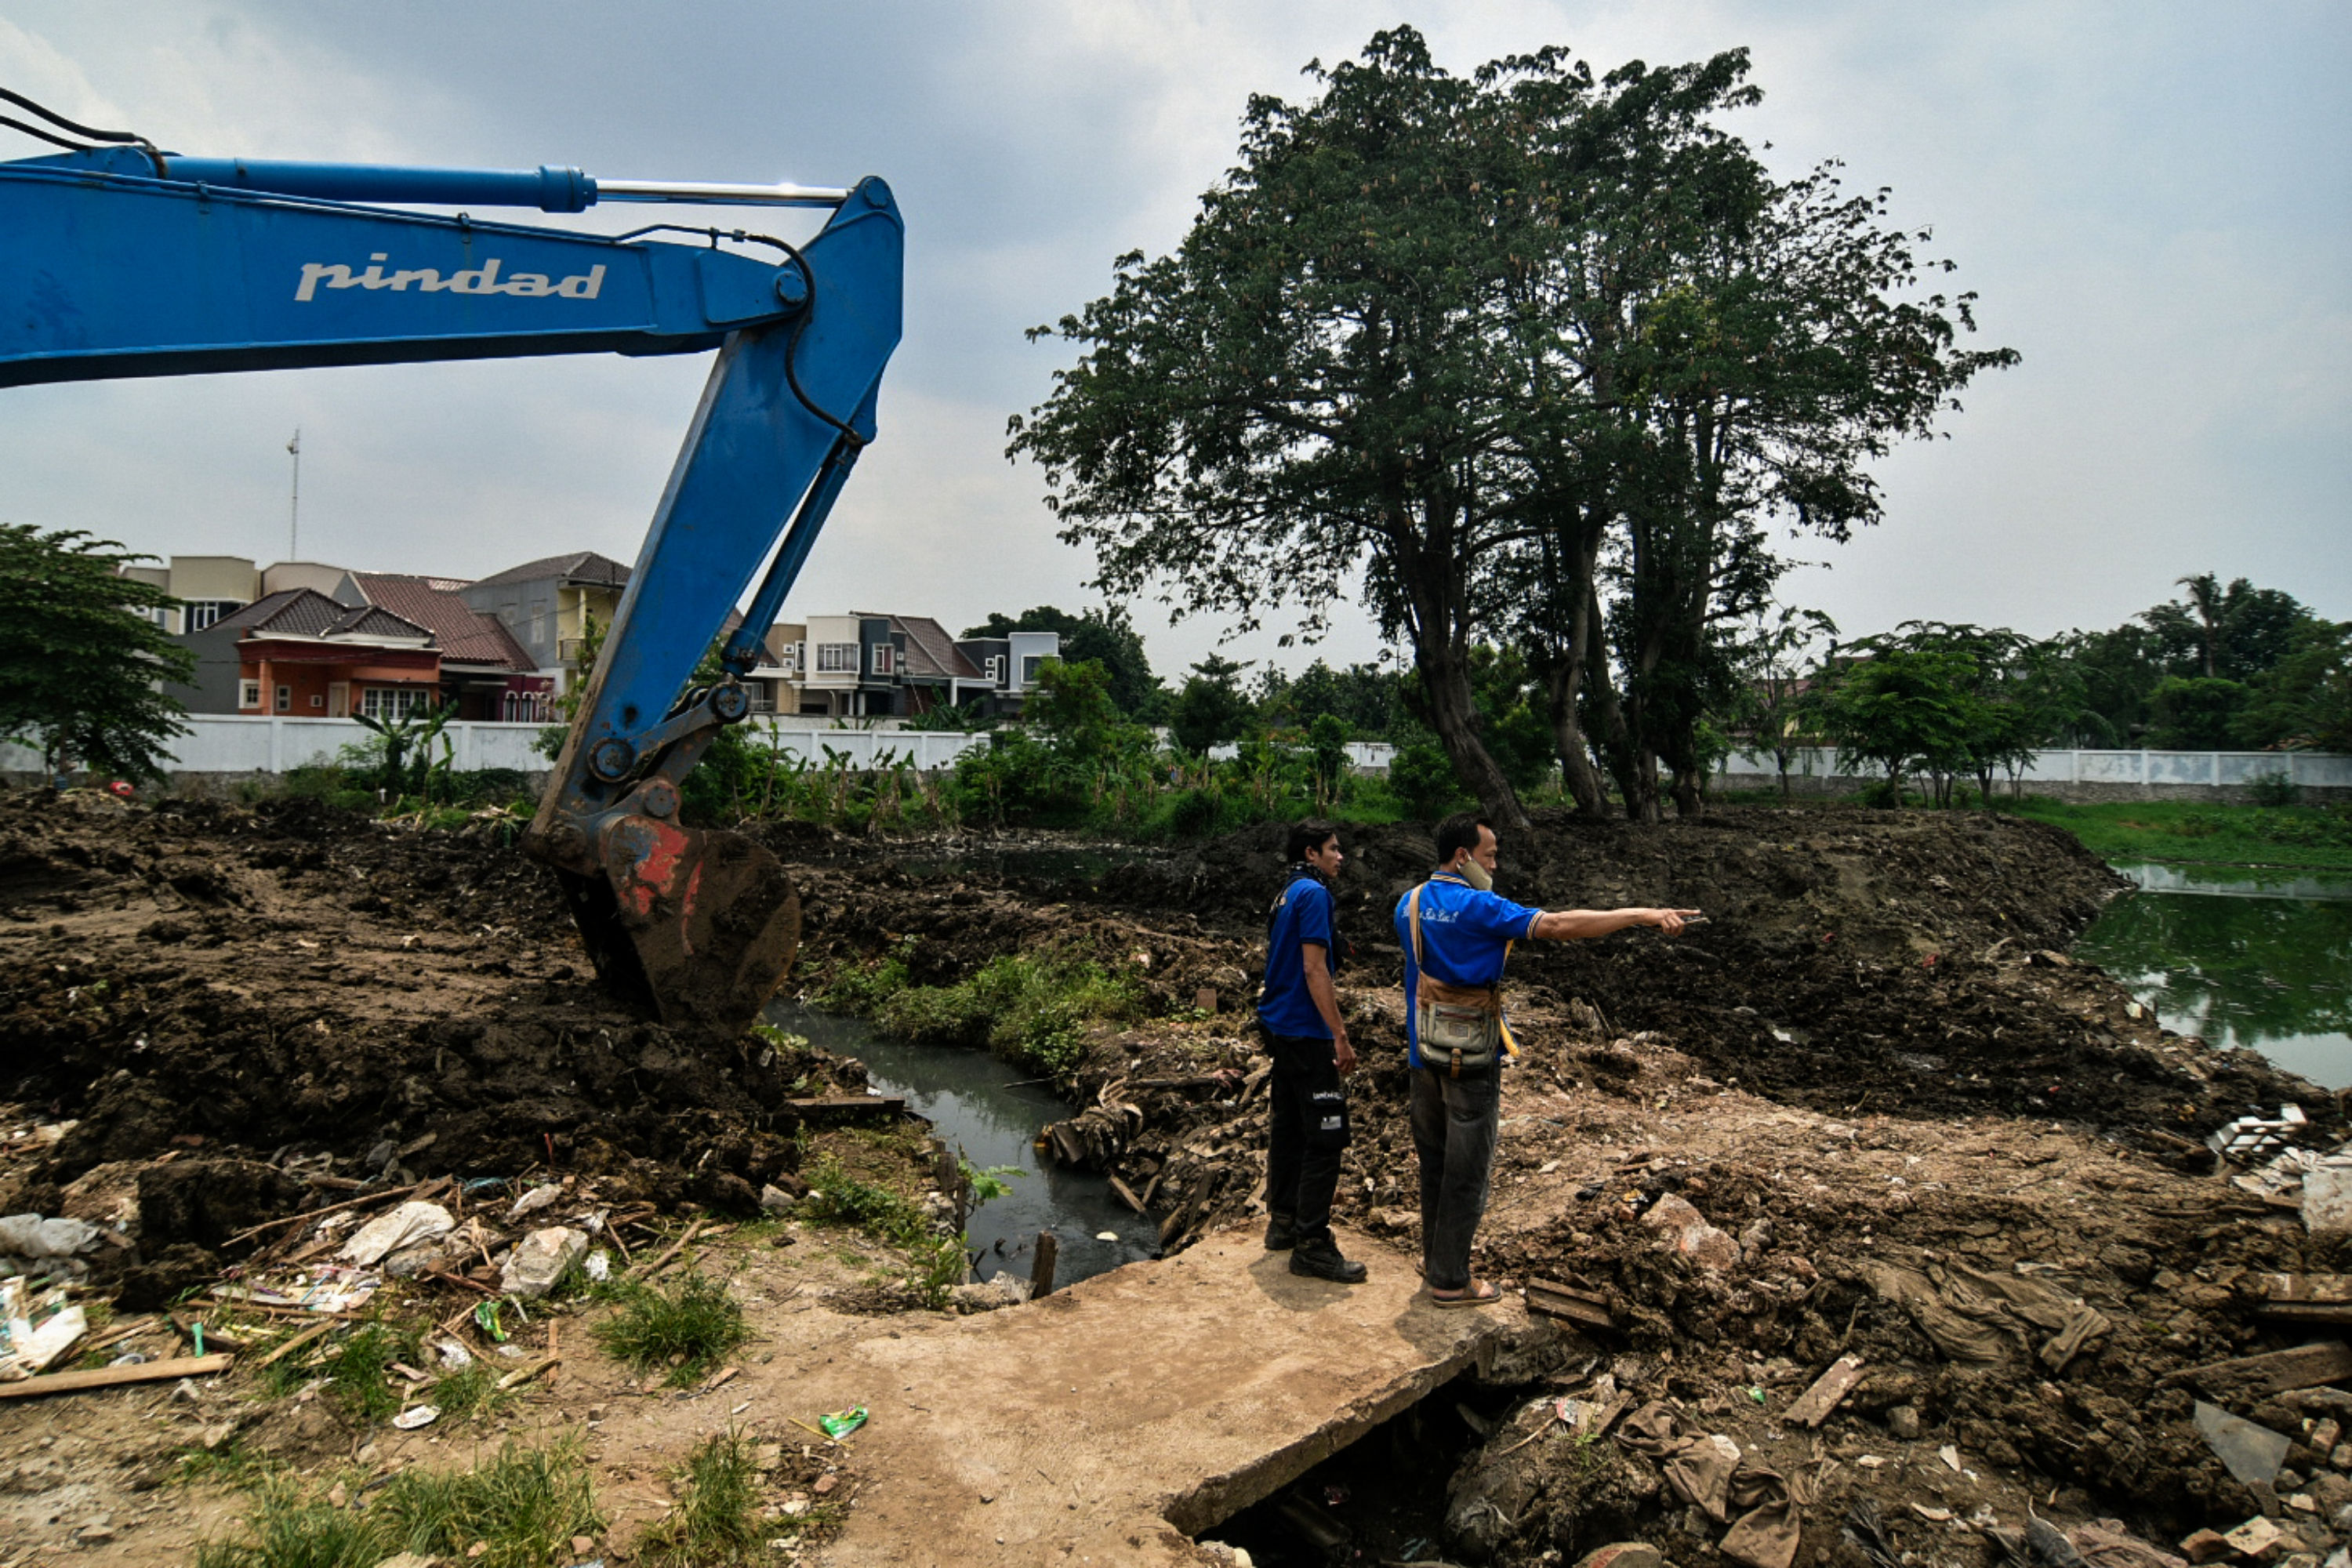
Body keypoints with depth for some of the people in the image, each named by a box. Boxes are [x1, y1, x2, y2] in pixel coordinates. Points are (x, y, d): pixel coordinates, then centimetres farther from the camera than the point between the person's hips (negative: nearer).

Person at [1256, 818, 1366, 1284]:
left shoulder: (1288, 894, 15)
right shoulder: (1313, 893, -14)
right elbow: (1314, 970, -20)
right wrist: (1340, 1034, -18)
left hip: (1282, 1027, 10)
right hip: (1306, 1032, -10)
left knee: (1288, 1128, 16)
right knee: (1324, 1138, -5)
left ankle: (1283, 1223, 26)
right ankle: (1312, 1245, -2)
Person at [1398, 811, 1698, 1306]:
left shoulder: (1410, 903, 5)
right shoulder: (1477, 907, -18)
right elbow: (1558, 925, -25)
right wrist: (1643, 915, -24)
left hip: (1424, 1051, 8)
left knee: (1433, 1157, 18)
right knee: (1466, 1168, 3)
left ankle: (1434, 1256, 31)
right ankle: (1450, 1280, 12)